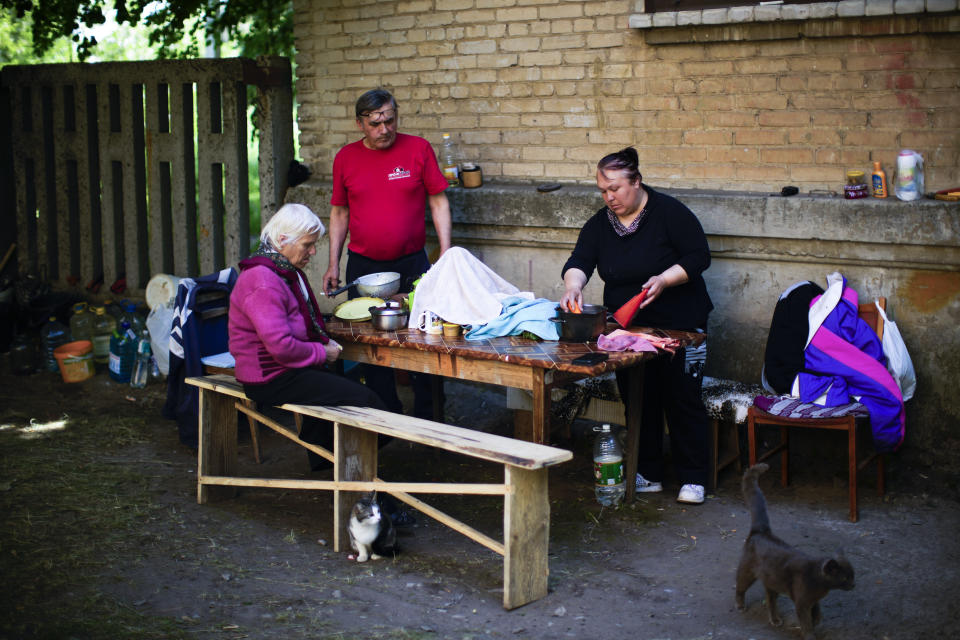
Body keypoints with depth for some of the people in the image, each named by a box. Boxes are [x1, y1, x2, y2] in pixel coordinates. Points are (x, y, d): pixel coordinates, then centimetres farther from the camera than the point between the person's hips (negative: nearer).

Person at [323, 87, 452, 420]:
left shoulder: (418, 148, -2)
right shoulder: (346, 157, 4)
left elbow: (438, 202, 1)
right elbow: (339, 213, 11)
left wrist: (445, 253, -6)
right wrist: (333, 264, 7)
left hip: (412, 264, -2)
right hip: (363, 266, 2)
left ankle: (424, 418, 14)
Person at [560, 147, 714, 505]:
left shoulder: (668, 213, -9)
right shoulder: (599, 224, 6)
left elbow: (699, 256, -11)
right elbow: (580, 261, -7)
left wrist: (664, 279, -25)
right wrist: (572, 286, -29)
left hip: (679, 326, -5)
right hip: (628, 329, 5)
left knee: (682, 400, -2)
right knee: (639, 401, 7)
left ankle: (693, 478, 8)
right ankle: (648, 474, 18)